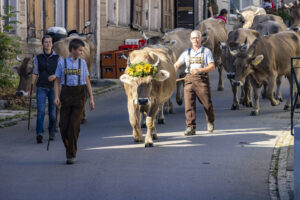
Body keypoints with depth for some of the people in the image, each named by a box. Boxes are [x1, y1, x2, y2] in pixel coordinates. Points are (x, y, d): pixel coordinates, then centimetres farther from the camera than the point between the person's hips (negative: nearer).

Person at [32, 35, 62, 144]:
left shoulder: (57, 58, 4)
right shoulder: (37, 58, 6)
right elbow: (35, 73, 6)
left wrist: (54, 76, -20)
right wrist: (32, 86, -5)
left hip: (53, 88, 1)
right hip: (41, 88, -1)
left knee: (53, 112, 5)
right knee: (41, 111, -14)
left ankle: (52, 133, 24)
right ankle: (39, 134, -22)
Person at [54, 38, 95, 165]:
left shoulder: (82, 63, 9)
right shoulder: (62, 63, 5)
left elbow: (87, 81, 11)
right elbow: (57, 81, 7)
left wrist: (91, 98, 7)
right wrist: (56, 96, -6)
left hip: (79, 94, 0)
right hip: (66, 93, 0)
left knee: (74, 126, -7)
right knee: (63, 126, 0)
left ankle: (71, 155, -2)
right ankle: (68, 147, 25)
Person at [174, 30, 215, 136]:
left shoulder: (206, 51, 8)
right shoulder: (187, 52, 17)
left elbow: (212, 67, -2)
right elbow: (177, 65, 10)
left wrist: (200, 70, -17)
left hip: (202, 79, -2)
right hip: (189, 79, 2)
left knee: (207, 102, 2)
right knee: (189, 103, -8)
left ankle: (210, 121, 29)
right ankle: (191, 127, -9)